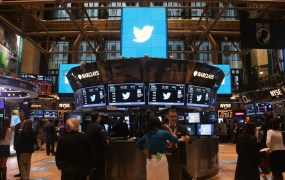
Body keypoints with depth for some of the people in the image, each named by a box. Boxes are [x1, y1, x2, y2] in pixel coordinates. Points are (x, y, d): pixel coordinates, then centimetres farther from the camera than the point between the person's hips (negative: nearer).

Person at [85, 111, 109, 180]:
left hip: (90, 153, 7)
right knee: (100, 172, 4)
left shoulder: (87, 127, 3)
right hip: (99, 153, -7)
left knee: (92, 171, 20)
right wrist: (107, 141, -6)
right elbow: (105, 141, -26)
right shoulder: (99, 126, -20)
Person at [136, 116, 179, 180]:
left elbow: (138, 144, 17)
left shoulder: (147, 134, 5)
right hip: (161, 159, -5)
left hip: (150, 160, 5)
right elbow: (176, 140, 4)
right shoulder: (164, 133, -9)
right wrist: (169, 130, 10)